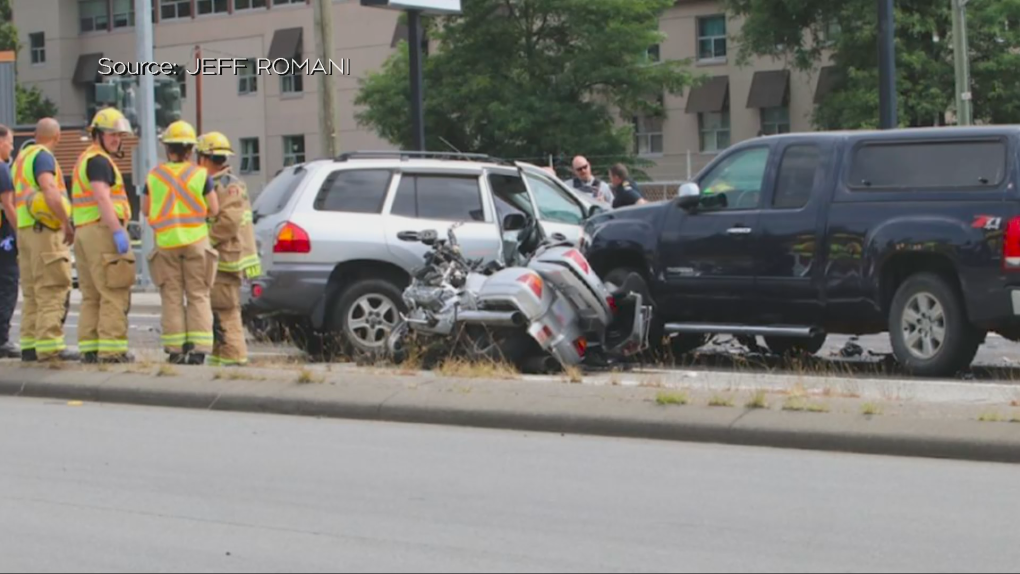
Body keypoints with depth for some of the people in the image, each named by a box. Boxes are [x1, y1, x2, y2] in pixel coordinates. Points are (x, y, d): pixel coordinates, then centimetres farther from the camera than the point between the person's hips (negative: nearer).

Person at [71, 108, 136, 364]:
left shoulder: (84, 160, 23)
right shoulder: (99, 160, -9)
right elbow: (102, 198, -20)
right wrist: (119, 231, -24)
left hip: (83, 231, 10)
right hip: (102, 230, -10)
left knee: (92, 296, 12)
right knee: (114, 294, -10)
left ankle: (89, 348, 11)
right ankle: (111, 349, -15)